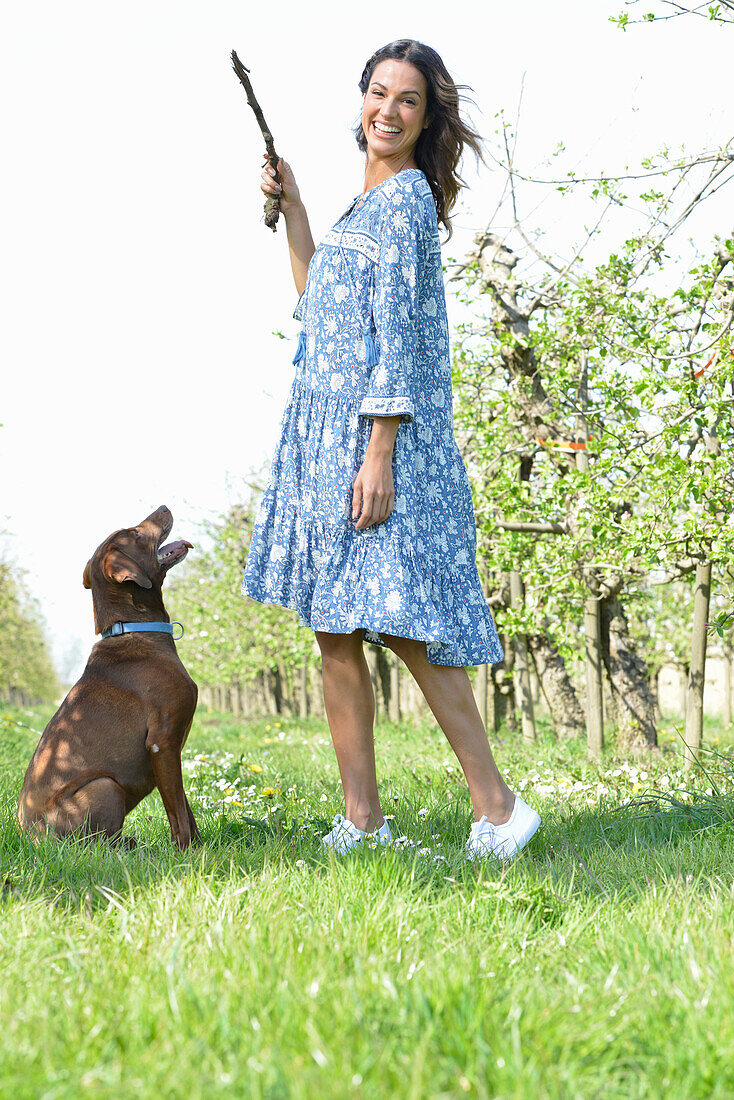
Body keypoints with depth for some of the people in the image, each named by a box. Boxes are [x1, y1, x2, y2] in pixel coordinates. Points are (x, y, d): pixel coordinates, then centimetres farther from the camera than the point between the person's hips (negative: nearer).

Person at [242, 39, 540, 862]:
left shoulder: (406, 199, -7)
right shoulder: (369, 202, 20)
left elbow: (397, 330, -15)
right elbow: (317, 307, 28)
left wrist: (380, 453, -20)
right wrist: (291, 209, 25)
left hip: (375, 431, -9)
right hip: (323, 428, 9)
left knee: (404, 624, -11)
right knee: (334, 632, 5)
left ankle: (496, 806, -3)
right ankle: (361, 820, 8)